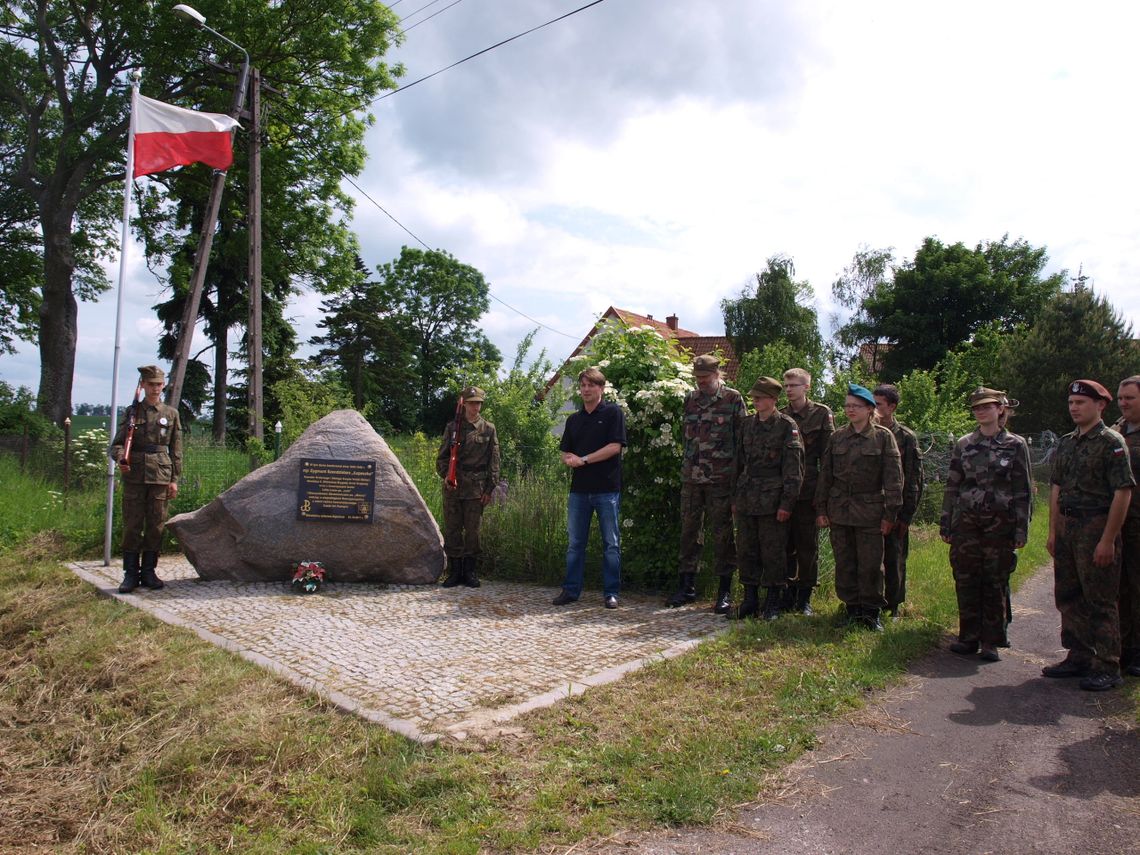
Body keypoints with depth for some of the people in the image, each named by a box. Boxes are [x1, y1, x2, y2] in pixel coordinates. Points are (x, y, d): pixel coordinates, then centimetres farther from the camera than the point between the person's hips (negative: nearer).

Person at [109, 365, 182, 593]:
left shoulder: (171, 414, 8)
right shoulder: (132, 411, 7)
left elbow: (176, 451, 8)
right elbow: (117, 443, 5)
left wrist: (175, 479, 3)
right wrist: (120, 458, -17)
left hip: (161, 477, 1)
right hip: (134, 476, 0)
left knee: (156, 526, 4)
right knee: (132, 526, 1)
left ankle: (149, 571, 14)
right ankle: (131, 573, 10)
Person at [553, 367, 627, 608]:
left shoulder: (613, 413, -1)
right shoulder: (573, 420, 16)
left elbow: (615, 447, -12)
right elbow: (565, 454, 15)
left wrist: (583, 460, -11)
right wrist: (570, 460, -9)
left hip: (607, 488, -5)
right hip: (579, 488, 5)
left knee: (611, 543, 2)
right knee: (575, 543, 9)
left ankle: (611, 592, 10)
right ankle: (571, 589, 18)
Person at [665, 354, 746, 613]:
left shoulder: (733, 399, -1)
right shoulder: (690, 400, 13)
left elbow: (743, 439, -2)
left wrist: (738, 478, -5)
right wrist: (687, 467, 16)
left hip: (721, 479, -5)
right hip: (691, 477, 5)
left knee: (722, 533, 1)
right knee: (689, 530, 9)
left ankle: (725, 591, 10)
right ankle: (687, 586, 19)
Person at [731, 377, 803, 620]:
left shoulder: (787, 426, -6)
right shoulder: (748, 424, 11)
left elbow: (794, 468, -9)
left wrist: (787, 503, -14)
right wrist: (737, 493, 14)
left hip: (771, 500, -5)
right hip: (746, 499, 6)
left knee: (773, 552, 3)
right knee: (747, 550, 9)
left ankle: (773, 604, 14)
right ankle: (750, 601, 20)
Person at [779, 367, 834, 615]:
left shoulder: (822, 414, 0)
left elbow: (827, 456, -3)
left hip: (807, 490, -3)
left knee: (807, 546, 4)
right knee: (785, 544, 7)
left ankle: (805, 598, 15)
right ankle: (788, 592, 19)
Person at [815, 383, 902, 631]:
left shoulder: (883, 436, -1)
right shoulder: (837, 437, 8)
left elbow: (893, 478, -3)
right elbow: (825, 474, 10)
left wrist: (890, 514, -8)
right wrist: (821, 509, 6)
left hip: (869, 510, -3)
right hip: (839, 509, 3)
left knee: (870, 564, 1)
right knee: (844, 563, 8)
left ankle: (871, 612, 16)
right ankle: (852, 609, 21)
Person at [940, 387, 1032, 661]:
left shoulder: (1015, 445, 1)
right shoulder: (963, 444, 7)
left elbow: (1023, 491, 1)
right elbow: (952, 486, 9)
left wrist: (1021, 529, -4)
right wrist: (945, 523, 5)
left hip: (999, 524, -2)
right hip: (966, 522, 2)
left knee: (995, 582, 4)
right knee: (966, 580, 4)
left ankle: (990, 641, 14)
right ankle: (969, 637, 16)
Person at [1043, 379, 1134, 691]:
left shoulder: (1111, 442, -8)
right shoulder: (1066, 443, 13)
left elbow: (1123, 492, -14)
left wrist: (1108, 540, -17)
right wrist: (1053, 531, 11)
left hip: (1096, 528, -7)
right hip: (1067, 528, 7)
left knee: (1100, 602, -2)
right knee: (1068, 596, 12)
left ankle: (1107, 668, 7)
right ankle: (1079, 657, 24)